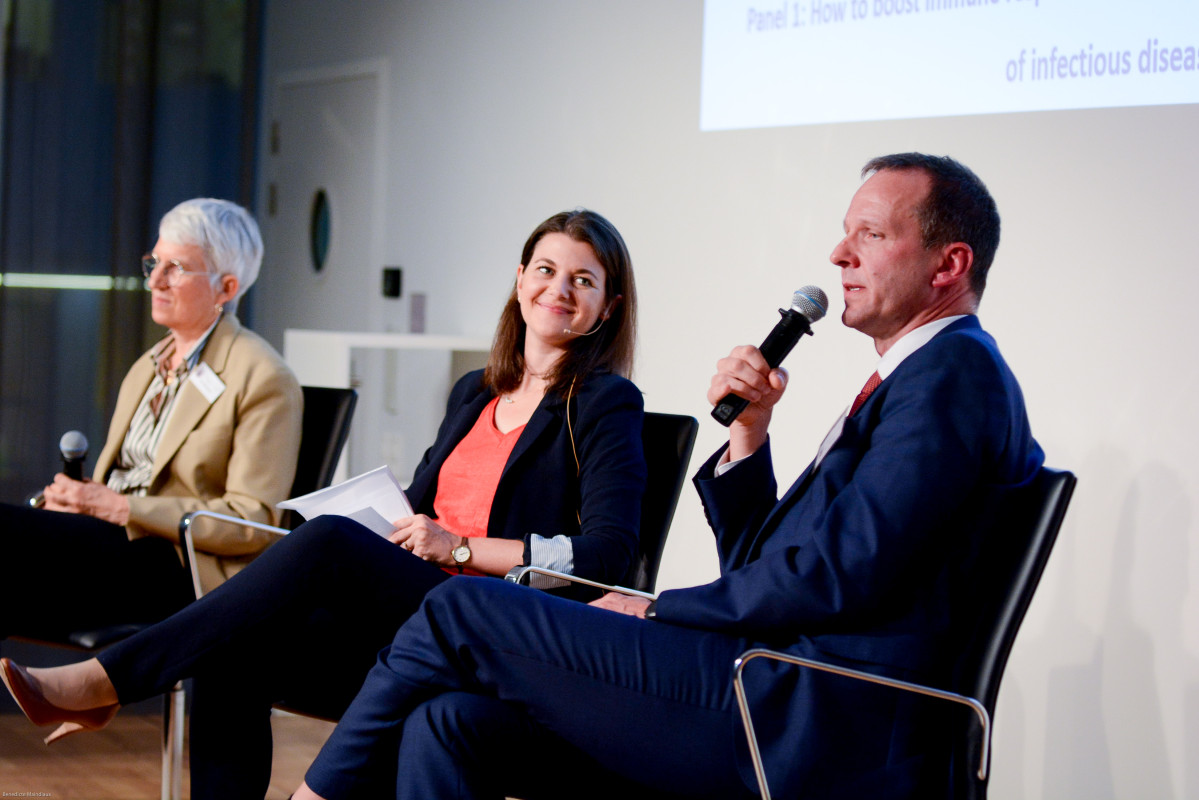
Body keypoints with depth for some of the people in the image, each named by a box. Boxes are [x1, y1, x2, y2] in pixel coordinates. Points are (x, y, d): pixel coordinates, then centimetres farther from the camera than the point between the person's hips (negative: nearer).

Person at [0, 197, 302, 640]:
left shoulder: (263, 379, -4)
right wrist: (77, 497, -2)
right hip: (113, 546, 7)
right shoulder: (147, 367, 23)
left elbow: (254, 521, -11)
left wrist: (121, 509, -16)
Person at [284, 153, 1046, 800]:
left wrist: (659, 609, -5)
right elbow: (759, 570, 22)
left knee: (462, 609, -7)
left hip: (816, 736, -9)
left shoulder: (955, 371, -6)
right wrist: (748, 432, 7)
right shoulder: (907, 382, 25)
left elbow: (834, 575, -16)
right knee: (449, 724, -5)